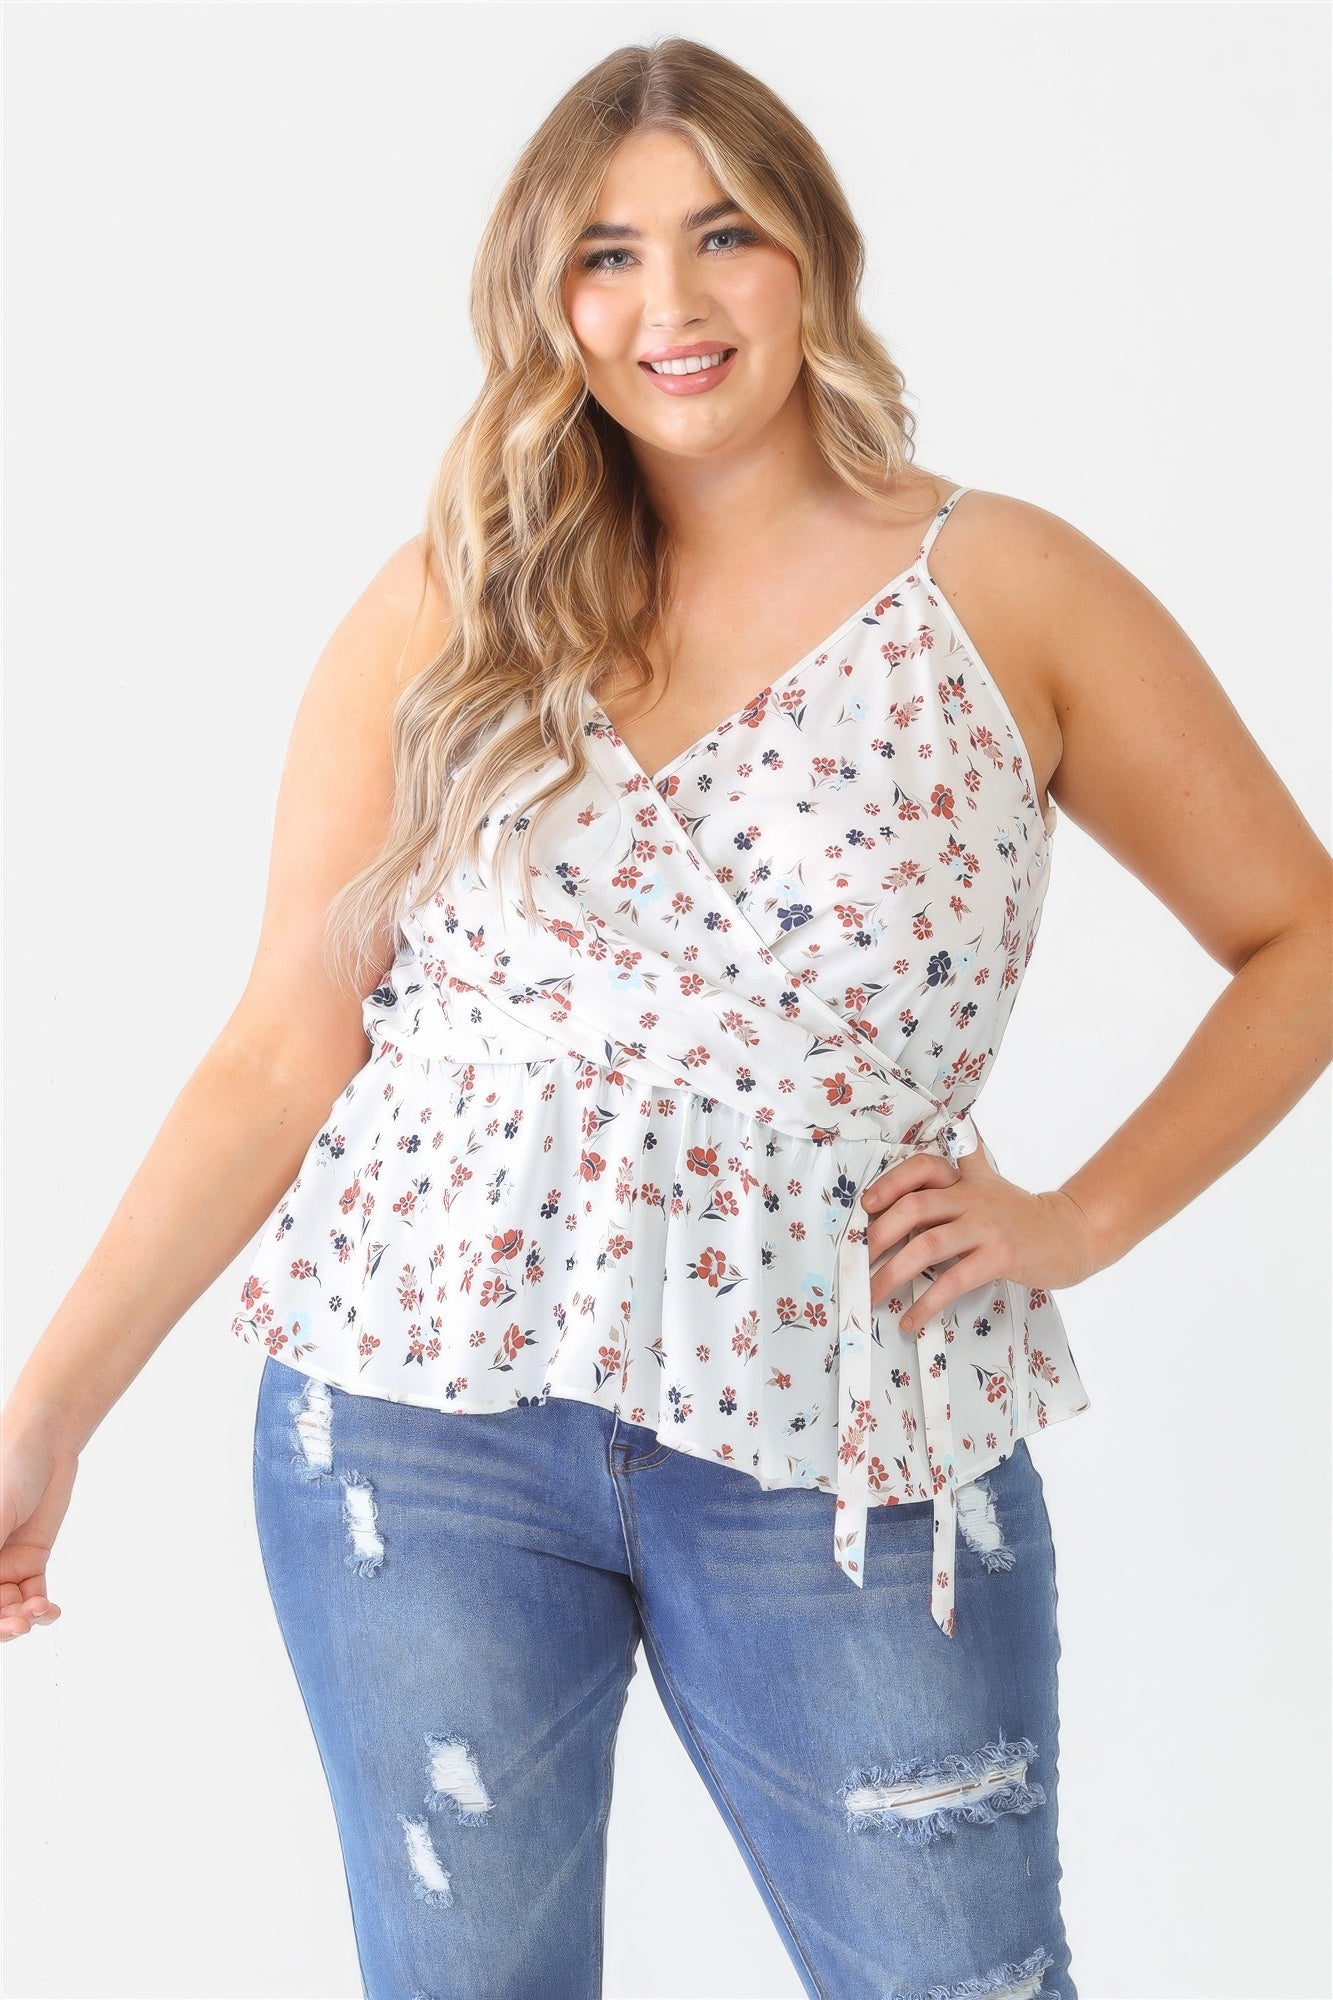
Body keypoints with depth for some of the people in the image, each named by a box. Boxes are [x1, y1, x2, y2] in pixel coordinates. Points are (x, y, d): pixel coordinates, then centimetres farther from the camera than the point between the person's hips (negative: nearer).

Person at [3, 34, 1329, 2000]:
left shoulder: (1006, 587, 1)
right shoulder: (445, 609, 3)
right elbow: (286, 1047, 2)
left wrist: (1079, 1219, -2)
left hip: (844, 1441, 0)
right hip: (420, 1417, 1)